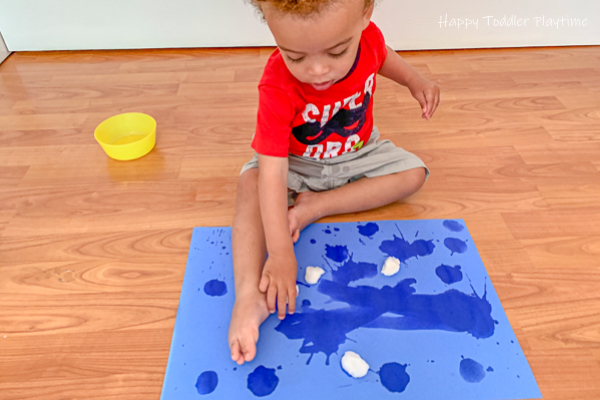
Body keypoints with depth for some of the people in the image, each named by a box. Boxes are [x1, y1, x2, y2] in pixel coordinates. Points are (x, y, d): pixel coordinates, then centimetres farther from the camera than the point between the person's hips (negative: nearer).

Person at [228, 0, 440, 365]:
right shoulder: (278, 89, -35)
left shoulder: (367, 37, -23)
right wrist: (281, 253, -44)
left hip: (358, 153, 4)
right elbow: (273, 173, -39)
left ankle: (314, 206, -19)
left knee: (414, 173, -12)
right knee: (252, 185, -29)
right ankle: (249, 294, -37)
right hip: (296, 163, -4)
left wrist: (415, 81, -11)